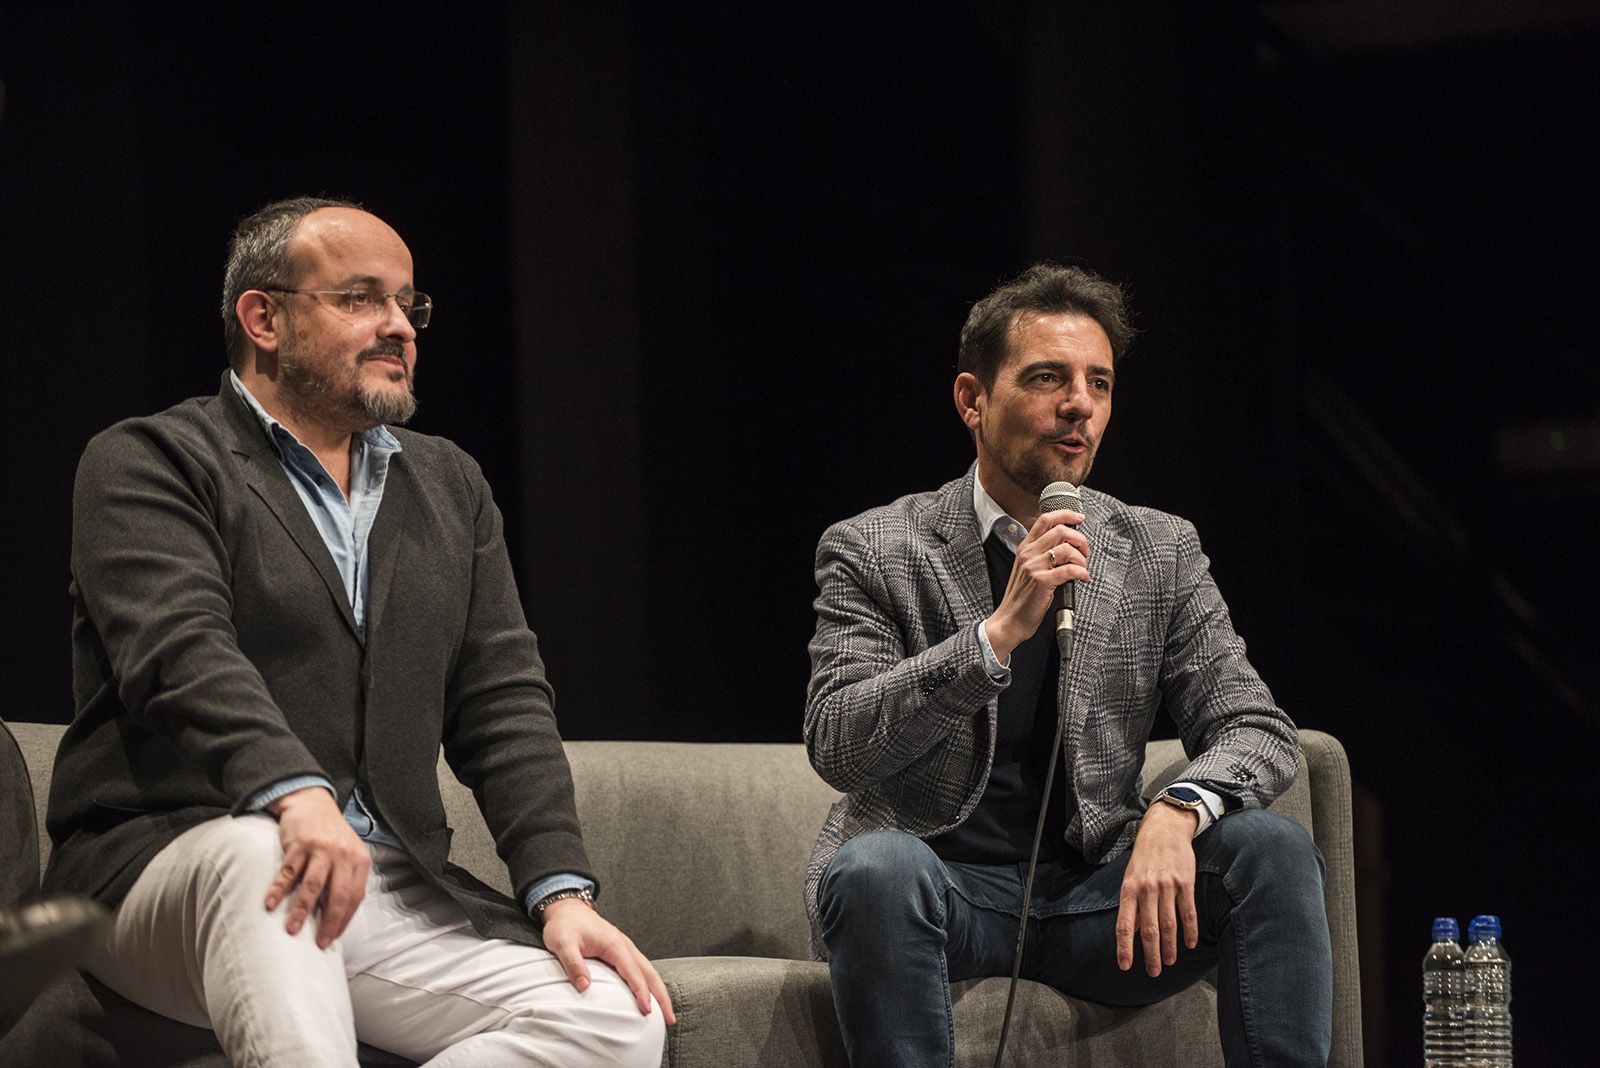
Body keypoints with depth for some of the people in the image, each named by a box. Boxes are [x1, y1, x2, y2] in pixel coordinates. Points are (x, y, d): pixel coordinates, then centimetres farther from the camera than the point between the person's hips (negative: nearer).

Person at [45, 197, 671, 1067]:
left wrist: (561, 891, -4)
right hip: (167, 860, -5)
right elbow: (181, 651, -16)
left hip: (391, 889, 6)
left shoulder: (450, 487, 22)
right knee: (261, 851, -40)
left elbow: (503, 701, 13)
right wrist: (294, 792, -36)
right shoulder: (149, 463, 3)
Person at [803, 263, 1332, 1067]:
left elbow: (1257, 730, 1)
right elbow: (836, 748, -16)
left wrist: (1177, 811, -23)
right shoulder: (874, 552, -3)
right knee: (876, 866, -36)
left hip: (1092, 897, 3)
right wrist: (998, 631, -27)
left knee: (1272, 849, -22)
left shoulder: (1160, 554, 7)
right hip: (941, 884, -3)